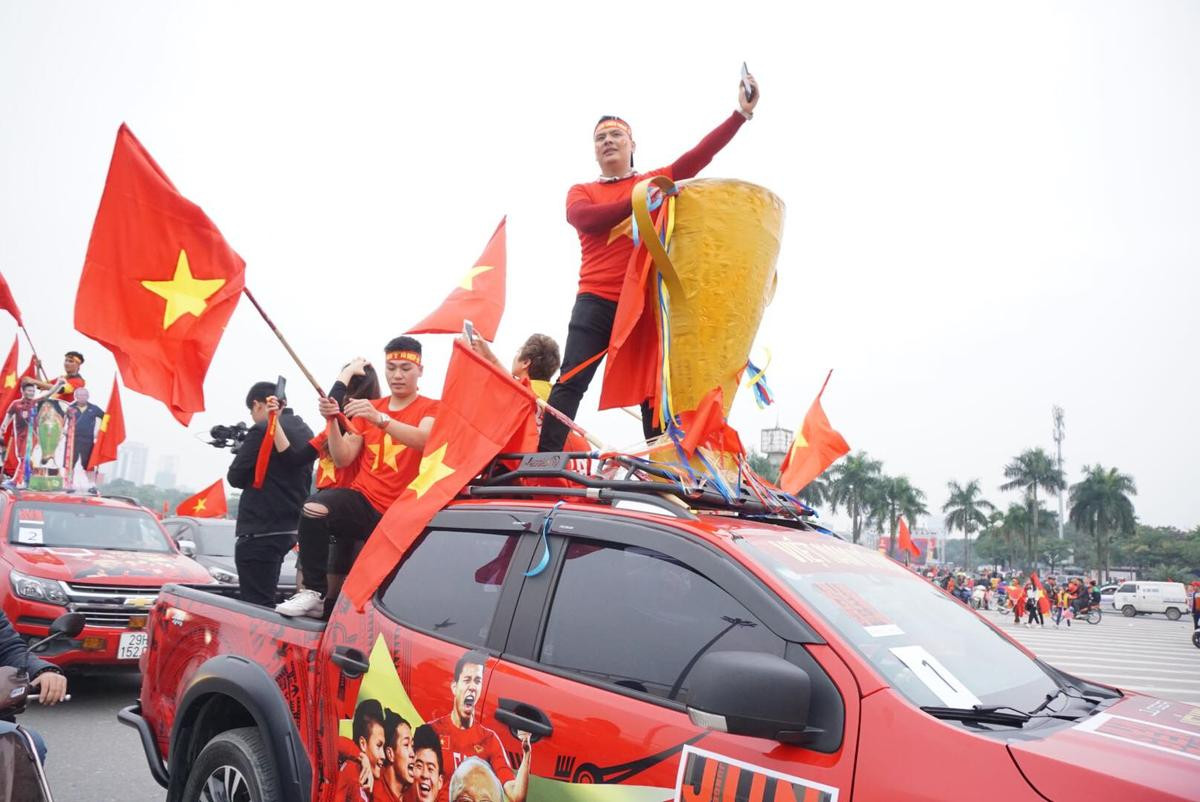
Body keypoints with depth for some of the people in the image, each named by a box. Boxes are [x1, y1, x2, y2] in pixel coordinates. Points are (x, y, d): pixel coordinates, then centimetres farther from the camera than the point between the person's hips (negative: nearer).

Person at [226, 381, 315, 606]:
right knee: (266, 601, 18)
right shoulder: (305, 431, 13)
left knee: (255, 605, -8)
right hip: (289, 529, 9)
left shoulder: (261, 431, -12)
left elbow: (236, 476, -7)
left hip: (260, 530, -9)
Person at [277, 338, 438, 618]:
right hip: (362, 499, 3)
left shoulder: (430, 409, 2)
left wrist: (379, 418, -38)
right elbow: (343, 459, 5)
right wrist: (332, 421, -12)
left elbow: (424, 439, -23)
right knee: (313, 509, -28)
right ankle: (314, 593, -20)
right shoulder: (368, 408, 15)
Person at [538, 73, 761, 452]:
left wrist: (741, 113, -3)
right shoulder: (581, 192, 14)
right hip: (597, 301, -1)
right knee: (570, 384, -10)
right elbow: (585, 218, -8)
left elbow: (701, 153, 6)